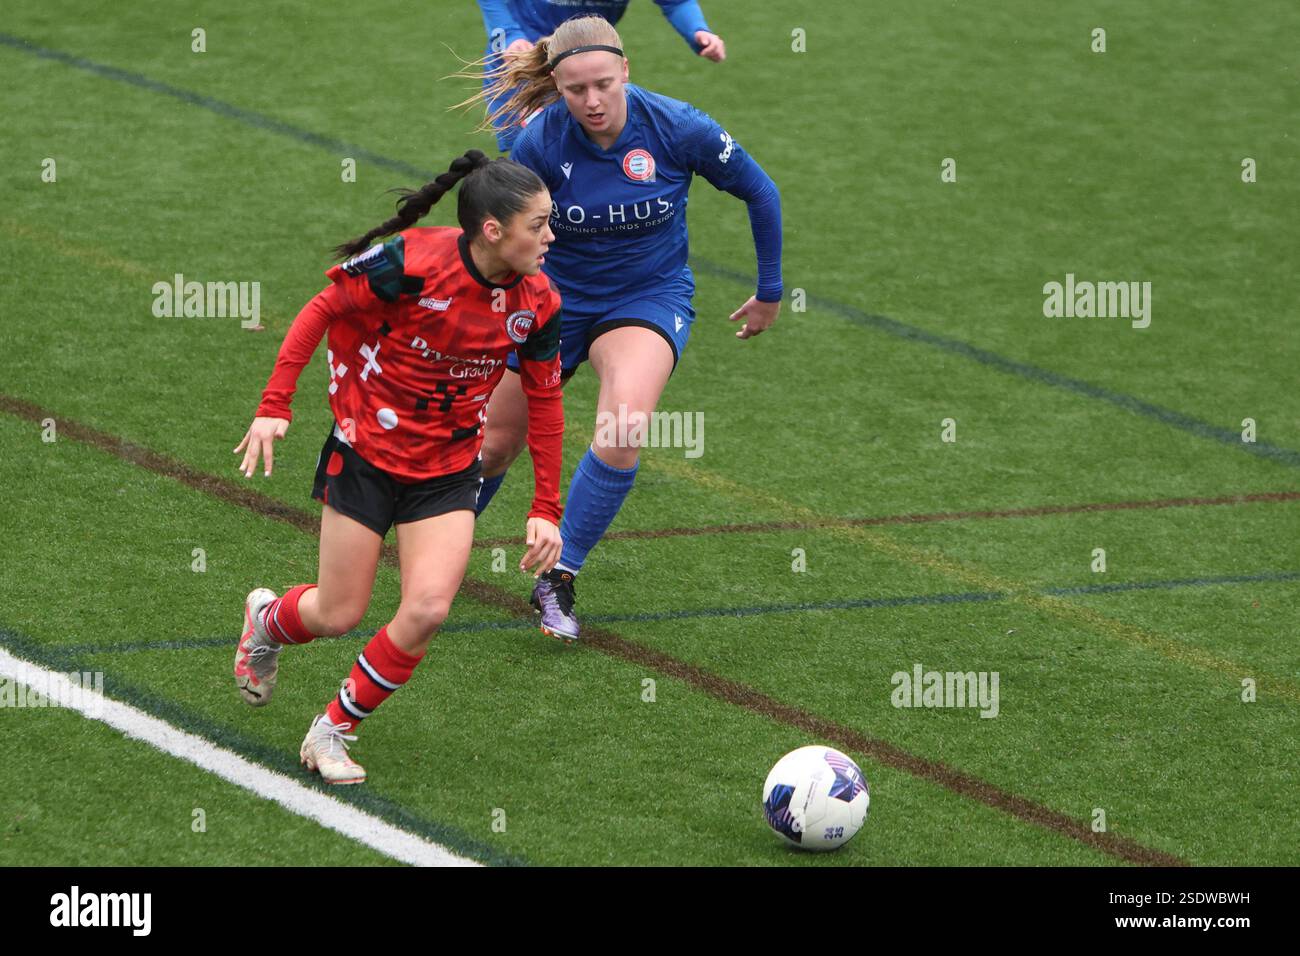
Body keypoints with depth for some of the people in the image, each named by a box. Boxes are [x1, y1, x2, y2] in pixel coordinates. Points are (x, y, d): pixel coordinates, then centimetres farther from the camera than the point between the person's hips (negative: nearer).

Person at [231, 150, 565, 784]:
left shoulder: (537, 302, -9)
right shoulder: (412, 263, -23)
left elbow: (545, 403, 4)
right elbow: (324, 309, -10)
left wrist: (546, 510, 3)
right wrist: (275, 405, -14)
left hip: (448, 472, 3)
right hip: (365, 456, -3)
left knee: (427, 611, -15)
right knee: (339, 615, 4)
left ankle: (333, 730, 7)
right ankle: (267, 618, 42)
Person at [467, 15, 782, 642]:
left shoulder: (678, 129, -20)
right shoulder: (539, 144, -20)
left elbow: (760, 193, -3)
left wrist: (769, 292, 5)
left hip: (648, 299, -1)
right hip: (557, 297, 1)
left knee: (622, 436, -28)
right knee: (495, 444, 10)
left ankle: (556, 581, -14)